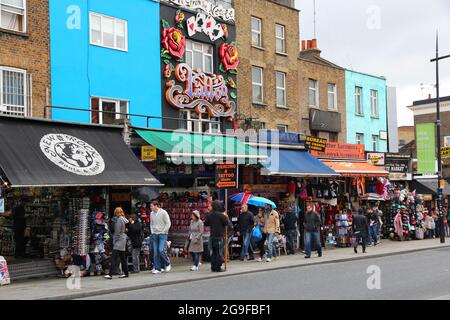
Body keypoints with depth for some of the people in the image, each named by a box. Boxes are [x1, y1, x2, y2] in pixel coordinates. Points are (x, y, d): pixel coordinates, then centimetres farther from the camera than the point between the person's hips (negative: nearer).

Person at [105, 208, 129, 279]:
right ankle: (126, 273, 17)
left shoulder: (119, 219, -13)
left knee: (114, 257, -14)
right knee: (122, 257, 13)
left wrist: (114, 240, -10)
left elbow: (117, 231, -16)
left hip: (119, 240, -10)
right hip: (124, 239, 10)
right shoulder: (124, 219, 12)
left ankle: (110, 274, -20)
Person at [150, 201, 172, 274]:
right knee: (155, 252, 2)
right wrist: (152, 231, 8)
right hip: (154, 235, 5)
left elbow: (168, 223, -7)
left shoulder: (163, 212, -7)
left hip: (162, 234, -5)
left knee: (161, 250, -14)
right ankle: (157, 268, 7)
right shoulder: (152, 214, 9)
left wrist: (164, 232, -10)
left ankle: (167, 264, 8)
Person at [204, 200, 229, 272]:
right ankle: (218, 267, 0)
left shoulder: (209, 215, 2)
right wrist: (225, 216, 7)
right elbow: (226, 223, -7)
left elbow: (206, 224, 12)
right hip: (219, 236, -5)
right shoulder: (221, 215, -13)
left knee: (213, 252, 11)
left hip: (212, 236, 5)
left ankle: (213, 267, 12)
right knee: (219, 252, 0)